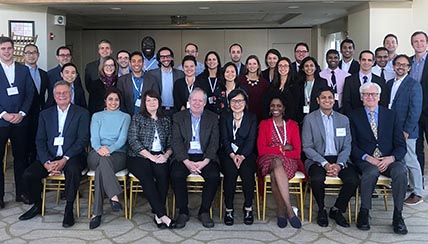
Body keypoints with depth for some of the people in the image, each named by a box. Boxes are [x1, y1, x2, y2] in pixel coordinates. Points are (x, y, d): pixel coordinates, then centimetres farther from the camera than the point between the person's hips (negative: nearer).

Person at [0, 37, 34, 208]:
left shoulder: (24, 70, 10)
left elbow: (30, 94, 7)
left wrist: (21, 113, -6)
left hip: (20, 121, 2)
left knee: (21, 157, 7)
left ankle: (21, 192, 17)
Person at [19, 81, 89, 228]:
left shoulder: (81, 113, 3)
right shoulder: (45, 114, 14)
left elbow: (83, 140, -6)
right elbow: (40, 141, 7)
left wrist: (65, 159, -18)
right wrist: (47, 162, -11)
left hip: (72, 157, -4)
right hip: (50, 157, 4)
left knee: (73, 170, -35)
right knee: (28, 175, -18)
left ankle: (69, 209, -17)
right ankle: (37, 205, 9)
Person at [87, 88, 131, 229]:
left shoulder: (125, 117, 15)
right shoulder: (97, 116, 18)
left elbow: (122, 139, -1)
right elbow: (94, 138, 3)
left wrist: (109, 149, -22)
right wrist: (99, 148, -22)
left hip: (118, 154, -1)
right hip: (97, 155, 1)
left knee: (101, 168, -34)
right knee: (102, 159, -37)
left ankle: (96, 213, -35)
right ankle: (114, 197, -45)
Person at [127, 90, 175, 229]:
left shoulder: (165, 120, 20)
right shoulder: (137, 118, 11)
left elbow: (171, 142, 14)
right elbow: (133, 140, -2)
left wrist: (166, 155, -9)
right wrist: (151, 156, -11)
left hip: (160, 156, 2)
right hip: (139, 157, -2)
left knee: (163, 173, -32)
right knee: (146, 176, -33)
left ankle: (157, 214, -28)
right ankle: (162, 215, -33)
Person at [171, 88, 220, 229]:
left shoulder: (212, 118, 10)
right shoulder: (179, 117, 9)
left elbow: (214, 142, 1)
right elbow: (176, 142, -1)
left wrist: (204, 162, -15)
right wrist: (187, 162, -16)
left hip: (205, 157, 0)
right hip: (184, 157, 0)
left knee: (214, 176, -28)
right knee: (176, 175, -29)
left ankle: (204, 211, -8)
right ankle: (183, 212, -10)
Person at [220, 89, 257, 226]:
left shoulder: (252, 118, 11)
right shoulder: (224, 117, 12)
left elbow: (251, 140, 0)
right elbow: (224, 139, 1)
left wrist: (242, 156, -17)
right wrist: (232, 155, -17)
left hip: (246, 154, 0)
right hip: (228, 154, 0)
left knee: (247, 172, -30)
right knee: (230, 172, -30)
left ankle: (248, 208, -13)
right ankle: (229, 209, -18)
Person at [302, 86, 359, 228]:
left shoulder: (344, 119, 11)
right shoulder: (309, 119, 1)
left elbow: (347, 146, 6)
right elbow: (307, 147, -4)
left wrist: (339, 165, -12)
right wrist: (325, 164, -16)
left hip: (339, 159, 3)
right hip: (317, 159, -3)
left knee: (353, 180, -24)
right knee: (317, 179, -33)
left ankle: (336, 210, 2)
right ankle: (321, 210, -3)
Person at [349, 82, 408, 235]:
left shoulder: (390, 115, 13)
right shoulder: (354, 116, 8)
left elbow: (401, 145, 7)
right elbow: (352, 145, 0)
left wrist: (391, 158, -13)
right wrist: (368, 158, -17)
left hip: (388, 160, 2)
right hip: (365, 160, -2)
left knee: (401, 171, -30)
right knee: (371, 171, -35)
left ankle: (397, 215, -16)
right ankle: (364, 213, -16)